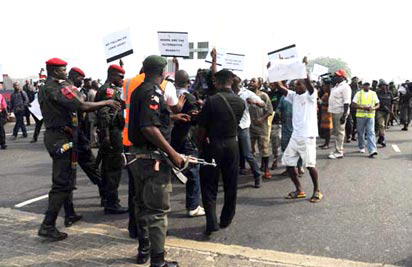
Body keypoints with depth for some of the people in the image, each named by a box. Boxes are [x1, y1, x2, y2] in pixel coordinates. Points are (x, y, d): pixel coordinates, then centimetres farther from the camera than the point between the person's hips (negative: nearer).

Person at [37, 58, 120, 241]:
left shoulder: (44, 89, 14)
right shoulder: (58, 89, -16)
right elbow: (82, 106, -25)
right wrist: (106, 103, -16)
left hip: (52, 135, 10)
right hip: (61, 138, -10)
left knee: (63, 179, 21)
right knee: (63, 183, -6)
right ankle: (47, 226, -5)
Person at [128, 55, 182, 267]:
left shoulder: (138, 90, 13)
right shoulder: (153, 92, -16)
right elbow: (149, 128, -26)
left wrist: (171, 115, 33)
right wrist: (173, 154, -23)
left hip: (138, 155, 10)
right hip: (152, 158, -10)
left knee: (143, 206, 19)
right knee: (158, 210, -2)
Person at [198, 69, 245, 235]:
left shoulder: (212, 101, -14)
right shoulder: (240, 102, -1)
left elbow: (202, 127, -10)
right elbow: (236, 123, 7)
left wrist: (200, 144, 5)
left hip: (213, 145, -4)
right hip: (232, 145, 4)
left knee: (209, 185, 5)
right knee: (231, 184, 15)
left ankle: (211, 222, -4)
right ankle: (226, 220, 26)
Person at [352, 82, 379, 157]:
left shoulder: (373, 93, 11)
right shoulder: (358, 93, 4)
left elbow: (377, 104, 13)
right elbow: (353, 104, -4)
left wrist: (373, 108, -10)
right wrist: (363, 107, -16)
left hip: (370, 115, 1)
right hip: (360, 115, 0)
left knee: (371, 132, -10)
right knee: (361, 132, 8)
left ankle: (372, 150, -18)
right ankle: (361, 147, 28)